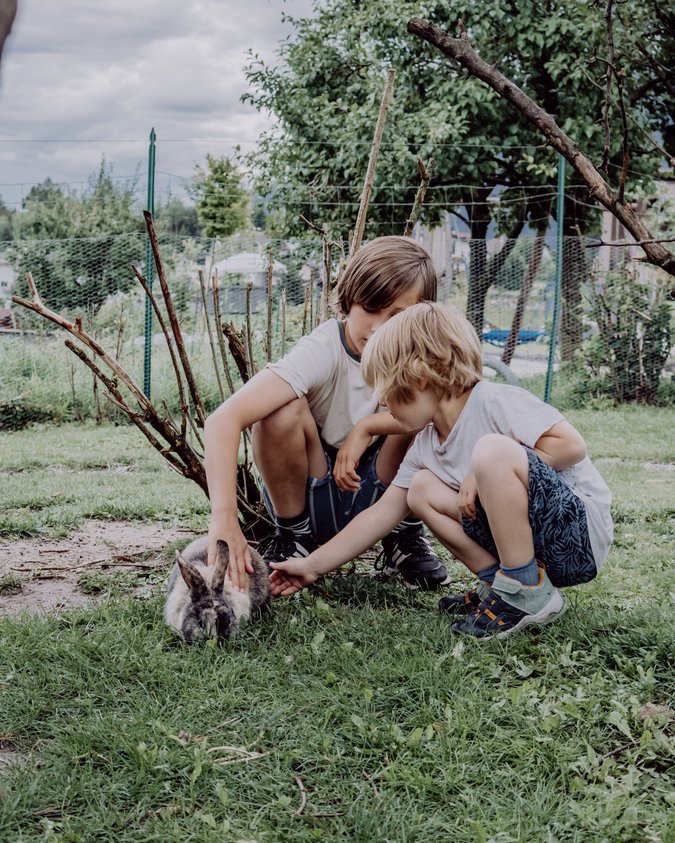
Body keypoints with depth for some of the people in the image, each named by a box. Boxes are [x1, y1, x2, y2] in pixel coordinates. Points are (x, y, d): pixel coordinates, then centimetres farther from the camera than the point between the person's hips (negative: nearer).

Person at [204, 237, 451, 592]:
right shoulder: (323, 351, -26)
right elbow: (223, 420, -40)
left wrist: (367, 426, -33)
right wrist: (224, 519, -52)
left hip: (376, 494, 2)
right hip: (313, 500, -2)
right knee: (283, 411, -31)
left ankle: (405, 538, 1)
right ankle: (293, 539, -5)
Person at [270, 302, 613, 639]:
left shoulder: (496, 401, -14)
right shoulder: (424, 447, 9)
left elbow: (572, 445, -23)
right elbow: (381, 514, 12)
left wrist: (486, 474, -19)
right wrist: (312, 566, 10)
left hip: (582, 530, -8)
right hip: (531, 540, 8)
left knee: (491, 450, -30)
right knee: (421, 489, 2)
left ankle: (528, 592, -18)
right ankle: (498, 582, -2)